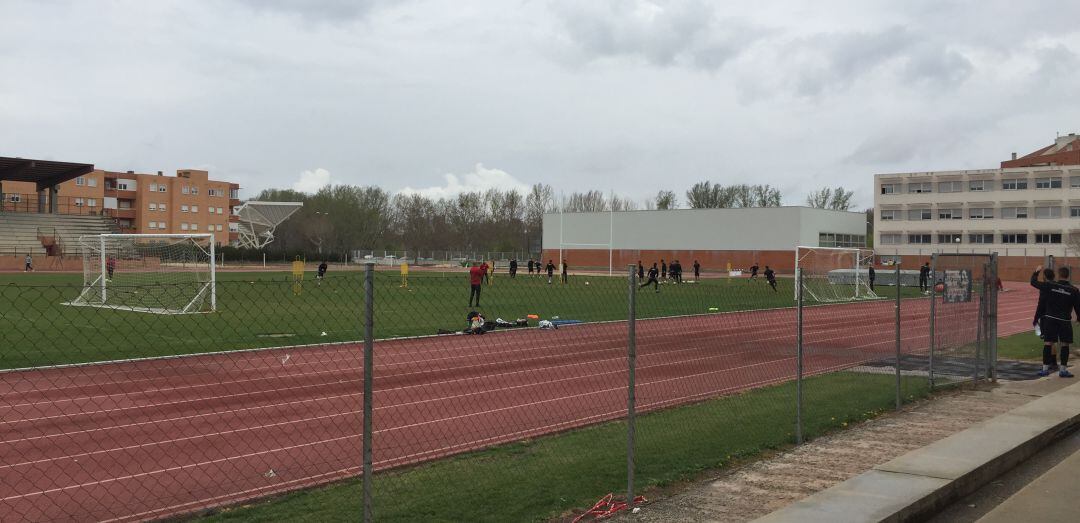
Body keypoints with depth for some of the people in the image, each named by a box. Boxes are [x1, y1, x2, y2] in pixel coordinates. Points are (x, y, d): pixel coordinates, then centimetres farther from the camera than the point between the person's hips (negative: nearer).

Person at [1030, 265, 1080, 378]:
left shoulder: (1050, 286, -7)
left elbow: (1033, 282, 2)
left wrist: (1037, 271, 18)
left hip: (1050, 319, 1)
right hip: (1065, 321, 0)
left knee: (1047, 343, 4)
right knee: (1064, 344, 6)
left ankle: (1045, 368, 7)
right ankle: (1063, 369, 6)